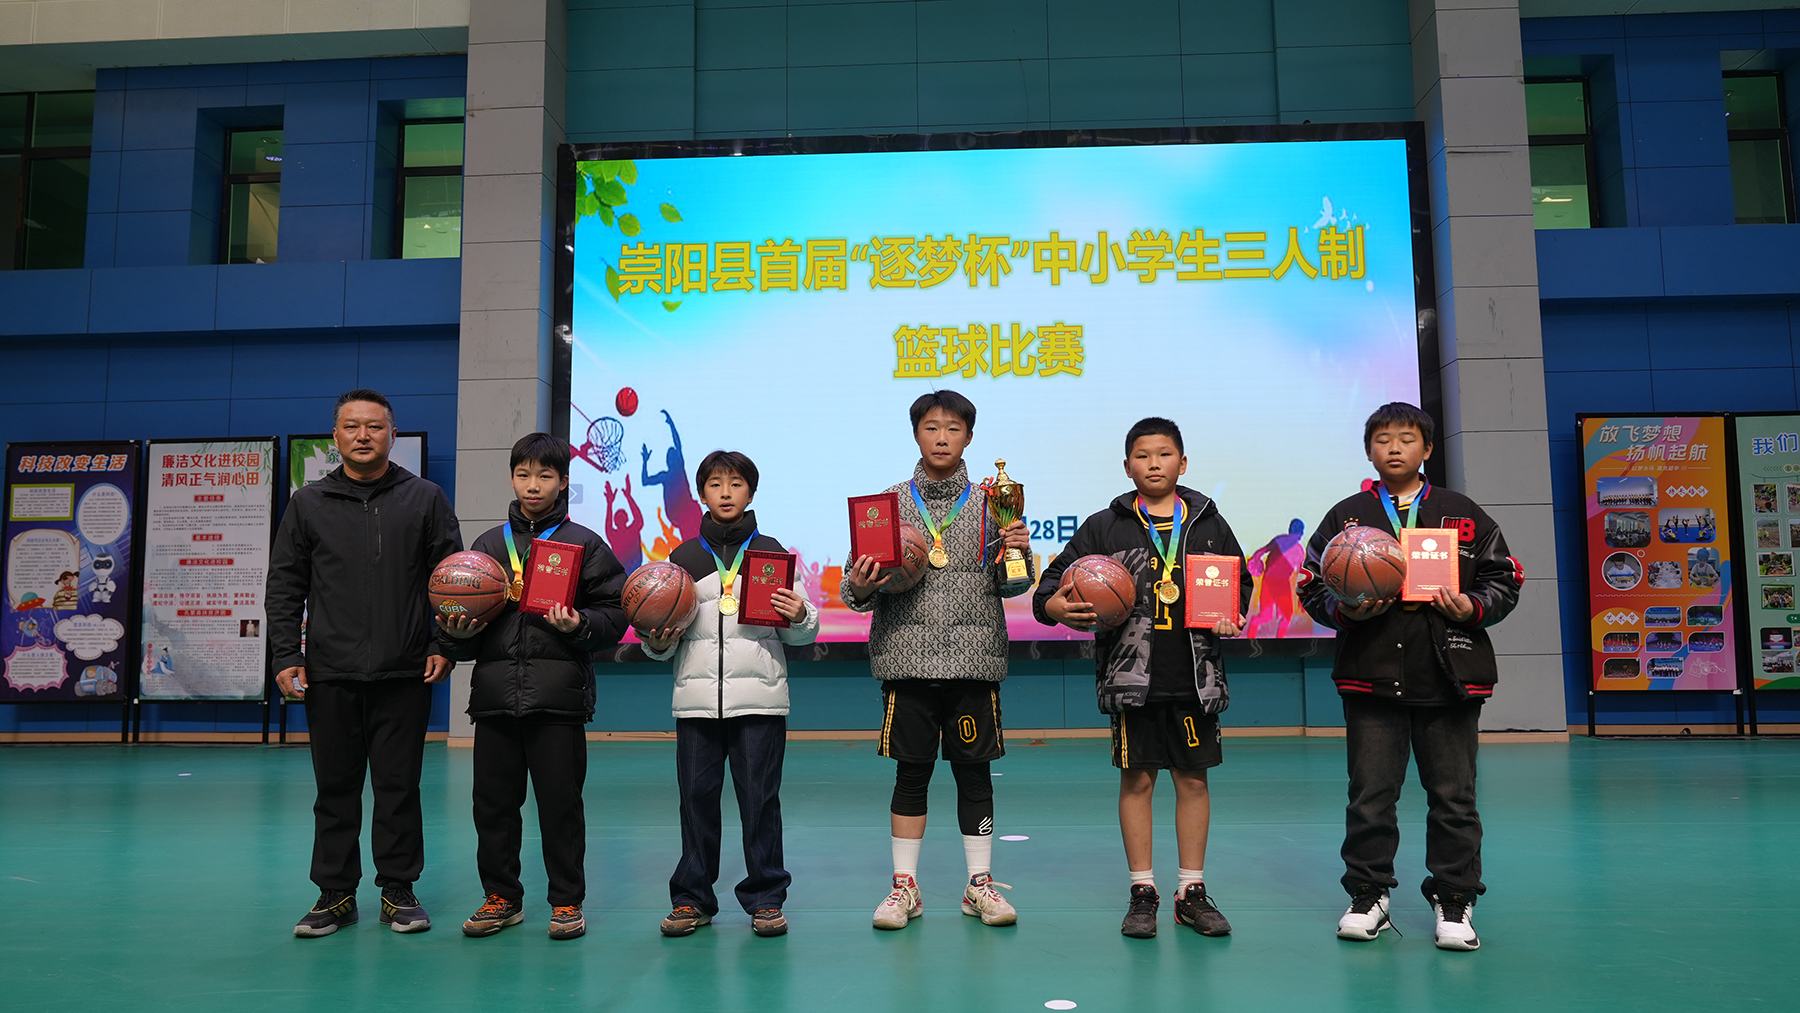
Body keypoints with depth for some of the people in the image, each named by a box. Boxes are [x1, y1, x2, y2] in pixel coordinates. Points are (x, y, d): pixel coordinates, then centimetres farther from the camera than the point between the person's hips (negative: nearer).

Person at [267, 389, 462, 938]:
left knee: (399, 786, 4)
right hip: (330, 673, 1)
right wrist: (287, 656, 1)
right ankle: (335, 893, 20)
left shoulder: (425, 499, 6)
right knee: (335, 788, 8)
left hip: (404, 673, -1)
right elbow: (285, 586, 9)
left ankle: (399, 891, 17)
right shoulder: (308, 504, 9)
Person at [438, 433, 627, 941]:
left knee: (560, 802, 2)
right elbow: (459, 609, 20)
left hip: (559, 694, -3)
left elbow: (614, 614, 3)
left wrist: (579, 625, -16)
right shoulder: (488, 543, 16)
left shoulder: (585, 544, 6)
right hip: (495, 693, 3)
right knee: (493, 802, 8)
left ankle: (567, 901, 15)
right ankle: (501, 897, 23)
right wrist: (458, 634, -1)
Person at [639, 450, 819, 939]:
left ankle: (765, 899, 11)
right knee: (697, 797, 4)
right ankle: (691, 898, 16)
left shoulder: (771, 552, 9)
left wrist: (800, 619, -13)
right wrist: (658, 642, -7)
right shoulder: (683, 558, 12)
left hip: (760, 697, -1)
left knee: (760, 798, 0)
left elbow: (800, 634, 9)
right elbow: (662, 642, 15)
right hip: (696, 699, 2)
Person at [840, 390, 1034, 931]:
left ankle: (980, 882, 21)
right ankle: (904, 885, 19)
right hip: (908, 660, 0)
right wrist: (858, 587, -15)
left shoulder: (990, 504, 5)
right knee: (911, 772, 7)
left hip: (974, 661, 0)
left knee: (974, 771, 8)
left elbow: (1009, 585, 4)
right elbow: (861, 584, 6)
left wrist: (1018, 555, -16)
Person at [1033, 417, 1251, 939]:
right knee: (1136, 779, 4)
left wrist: (1233, 617, -2)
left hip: (1195, 675, 2)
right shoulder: (1104, 527, 3)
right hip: (1131, 674, -2)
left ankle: (1191, 891, 20)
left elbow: (1240, 584, 17)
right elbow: (1055, 579, 1)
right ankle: (1142, 893, 16)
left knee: (1194, 778, 7)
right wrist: (1055, 607, -20)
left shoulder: (1209, 523, 9)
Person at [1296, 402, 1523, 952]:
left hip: (1449, 676, 0)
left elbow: (1504, 578, 12)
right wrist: (1346, 610, -12)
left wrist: (1473, 608, -7)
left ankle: (1453, 899, 19)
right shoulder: (1345, 517, 9)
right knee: (1370, 795, 4)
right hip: (1370, 676, 0)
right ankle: (1368, 896, 18)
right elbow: (1313, 586, 7)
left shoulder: (1463, 514, 11)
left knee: (1453, 796, 6)